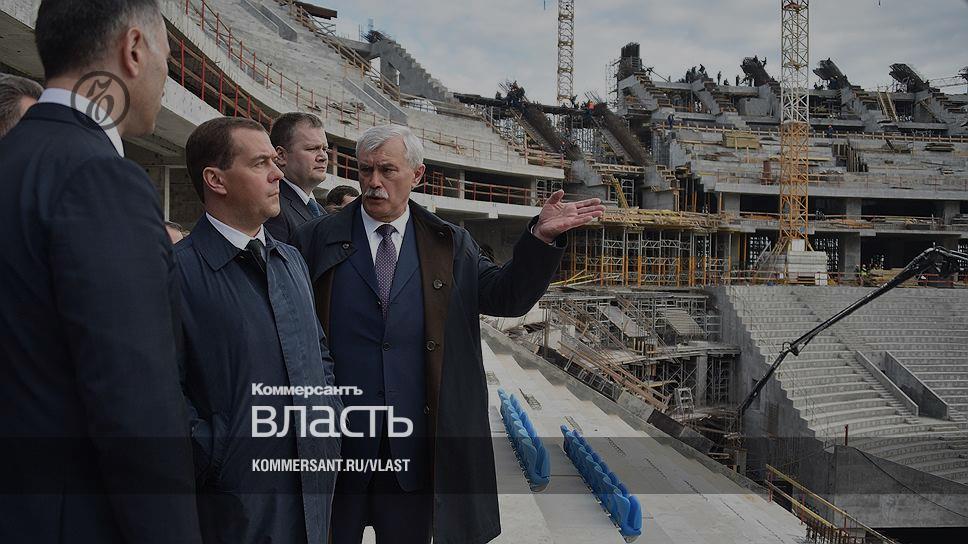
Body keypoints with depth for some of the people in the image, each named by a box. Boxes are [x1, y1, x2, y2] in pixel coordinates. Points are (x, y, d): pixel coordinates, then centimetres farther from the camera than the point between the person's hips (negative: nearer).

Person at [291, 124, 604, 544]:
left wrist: (541, 237, -13)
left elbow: (508, 296, 0)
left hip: (414, 446, 1)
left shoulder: (449, 245, 5)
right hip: (335, 442, -1)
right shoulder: (318, 239, 0)